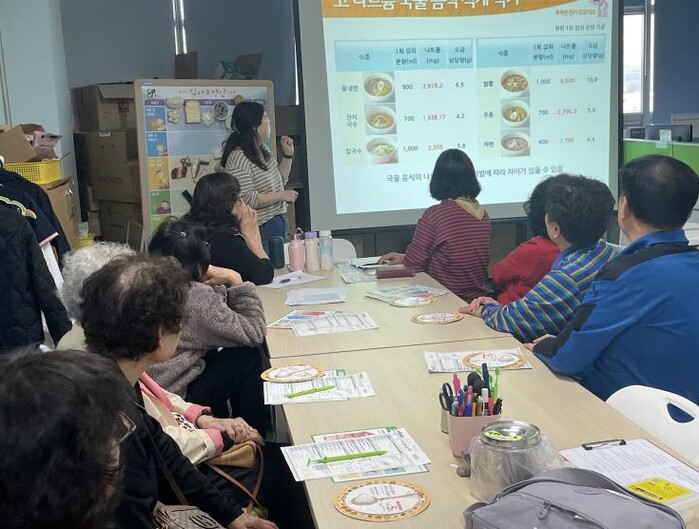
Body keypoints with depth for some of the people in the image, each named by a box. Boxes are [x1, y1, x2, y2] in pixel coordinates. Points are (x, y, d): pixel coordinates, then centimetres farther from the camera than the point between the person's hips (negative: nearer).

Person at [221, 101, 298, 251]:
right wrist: (281, 195, -18)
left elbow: (280, 180, 24)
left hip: (279, 224, 9)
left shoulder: (263, 149, 11)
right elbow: (247, 199, -25)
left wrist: (288, 155, 12)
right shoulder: (238, 158, -18)